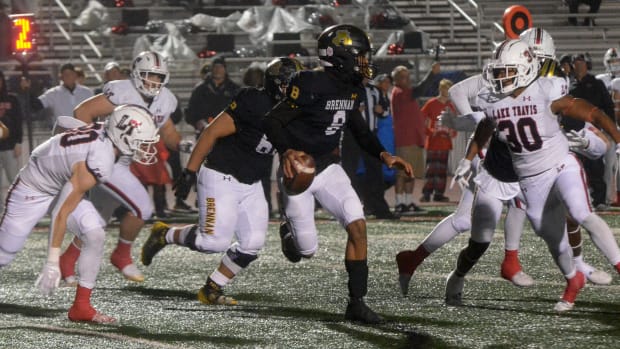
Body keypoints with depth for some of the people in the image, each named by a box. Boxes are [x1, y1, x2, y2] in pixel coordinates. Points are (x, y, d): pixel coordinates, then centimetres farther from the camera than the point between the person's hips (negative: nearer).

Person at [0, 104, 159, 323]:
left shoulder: (105, 132, -17)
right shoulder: (98, 163, -37)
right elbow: (62, 212, -32)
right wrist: (52, 263, -29)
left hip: (63, 185, 8)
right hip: (33, 190, -8)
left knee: (95, 237, -9)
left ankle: (81, 307, -2)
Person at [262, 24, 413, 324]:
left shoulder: (353, 89, 0)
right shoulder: (311, 85, -24)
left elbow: (358, 127, 16)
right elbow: (272, 121, -21)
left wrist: (384, 156, 3)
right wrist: (286, 151, -38)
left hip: (329, 167, 6)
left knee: (357, 227, -12)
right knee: (308, 251, 0)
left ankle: (356, 303, -7)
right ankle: (290, 231, 39)